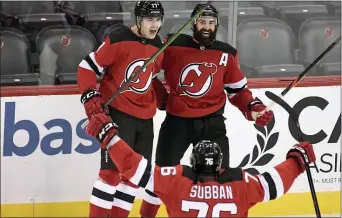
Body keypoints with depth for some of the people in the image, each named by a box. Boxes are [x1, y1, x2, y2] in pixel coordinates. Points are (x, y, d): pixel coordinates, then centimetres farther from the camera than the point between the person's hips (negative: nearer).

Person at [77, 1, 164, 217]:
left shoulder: (159, 47, 7)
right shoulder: (118, 40, -12)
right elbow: (87, 67, -9)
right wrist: (91, 98, -16)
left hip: (145, 117, 7)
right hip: (117, 113, -7)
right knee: (113, 169, -12)